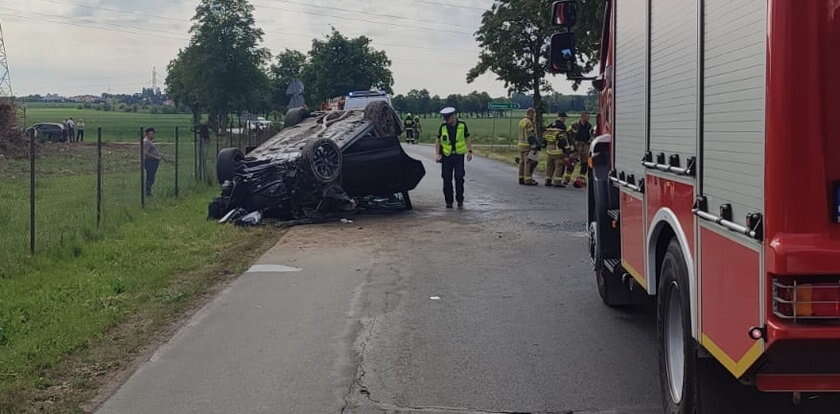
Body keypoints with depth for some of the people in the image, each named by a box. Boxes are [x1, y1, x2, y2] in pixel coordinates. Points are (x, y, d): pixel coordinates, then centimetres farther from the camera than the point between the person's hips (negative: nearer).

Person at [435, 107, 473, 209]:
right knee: (447, 180, 1)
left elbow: (468, 139, 9)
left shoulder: (462, 125, 0)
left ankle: (460, 201, 2)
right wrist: (437, 154, -3)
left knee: (459, 178, -7)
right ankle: (448, 201, 10)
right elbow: (438, 142, 8)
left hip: (459, 156, -1)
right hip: (446, 156, 1)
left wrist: (470, 151, -1)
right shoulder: (443, 127, 3)